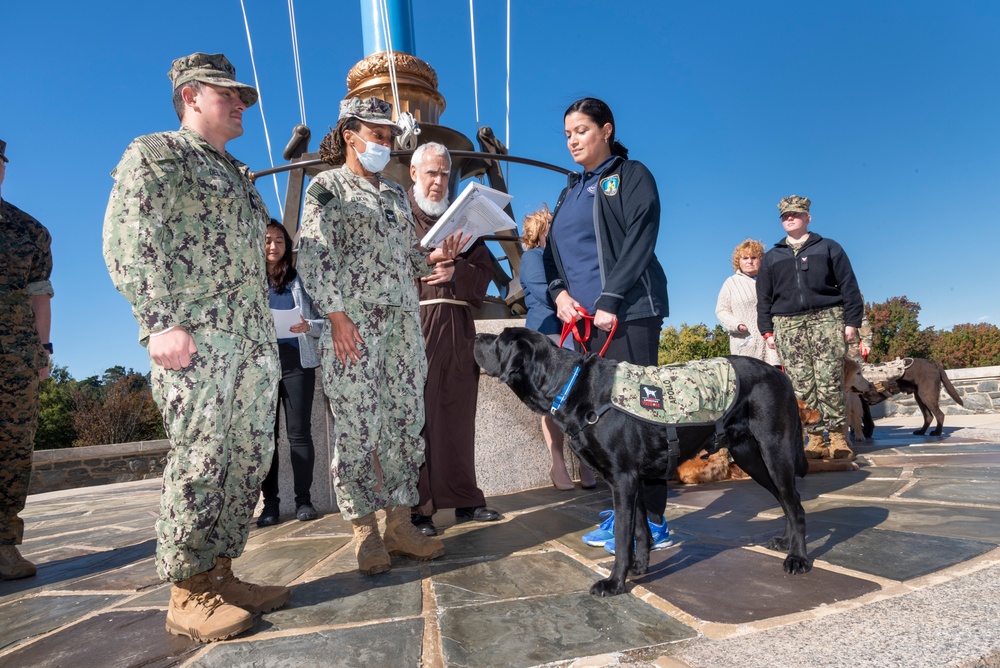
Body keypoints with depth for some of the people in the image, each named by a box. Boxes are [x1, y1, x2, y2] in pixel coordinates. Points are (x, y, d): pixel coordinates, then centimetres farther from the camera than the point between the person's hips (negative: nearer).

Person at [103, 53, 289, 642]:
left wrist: (268, 326, 18)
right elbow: (128, 239, -8)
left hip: (254, 335, 8)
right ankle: (188, 592, 5)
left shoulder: (237, 174, 27)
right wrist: (161, 322, -18)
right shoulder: (155, 153, 4)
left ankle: (220, 573, 17)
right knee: (200, 460, -7)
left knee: (250, 457, 6)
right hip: (195, 334, -8)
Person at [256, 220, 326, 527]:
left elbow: (323, 321, 7)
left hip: (297, 362, -1)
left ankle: (304, 499, 6)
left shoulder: (300, 280, 9)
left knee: (299, 431, -2)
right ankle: (270, 502, 10)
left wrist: (309, 326, -13)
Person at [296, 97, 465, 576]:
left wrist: (435, 257, 1)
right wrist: (336, 313, -16)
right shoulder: (327, 187, 4)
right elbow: (313, 255, -6)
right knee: (357, 427, -5)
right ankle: (365, 532, 8)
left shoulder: (396, 193, 22)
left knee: (406, 421, 4)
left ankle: (399, 523, 14)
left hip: (403, 319, 6)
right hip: (353, 320, -6)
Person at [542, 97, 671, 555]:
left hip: (628, 314, -6)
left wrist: (610, 301, -16)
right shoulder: (572, 189, 23)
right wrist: (559, 291, 0)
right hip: (583, 315, 6)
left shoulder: (632, 175, 4)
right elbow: (553, 247, 19)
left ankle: (651, 522, 3)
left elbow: (639, 242, -8)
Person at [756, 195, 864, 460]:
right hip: (787, 324, 2)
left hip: (826, 318, -2)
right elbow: (764, 297, 15)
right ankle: (816, 439, 0)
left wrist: (852, 320, -1)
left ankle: (838, 436, -2)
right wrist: (767, 330, 7)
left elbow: (848, 286, 7)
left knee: (829, 381, -9)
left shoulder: (828, 248, 12)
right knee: (801, 385, -3)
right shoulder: (771, 257, 18)